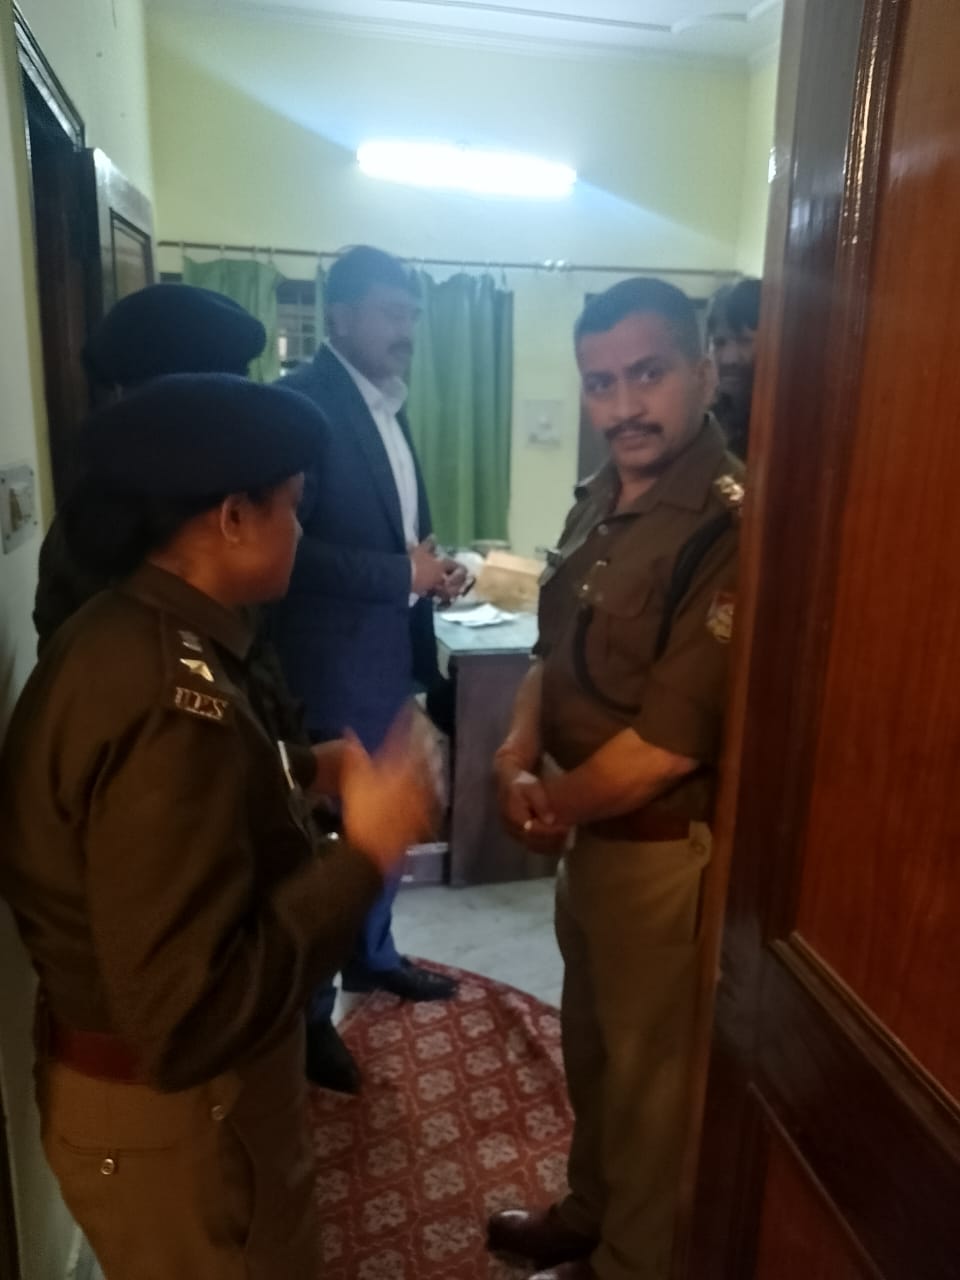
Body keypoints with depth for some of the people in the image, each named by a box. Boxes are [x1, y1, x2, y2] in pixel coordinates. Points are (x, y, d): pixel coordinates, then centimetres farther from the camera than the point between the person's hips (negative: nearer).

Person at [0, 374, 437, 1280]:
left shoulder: (117, 634, 0)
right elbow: (189, 1015, -32)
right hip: (171, 1109, -9)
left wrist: (290, 794, 3)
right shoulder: (176, 701, -32)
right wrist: (366, 852, -27)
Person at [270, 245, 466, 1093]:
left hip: (388, 655, 9)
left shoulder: (388, 403, 13)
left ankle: (373, 955, 42)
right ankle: (306, 1013, 24)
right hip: (331, 666, -8)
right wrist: (402, 573, -21)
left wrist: (428, 567, 0)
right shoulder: (301, 402, -15)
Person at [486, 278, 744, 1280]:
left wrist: (552, 808, -11)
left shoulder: (731, 530, -25)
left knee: (649, 1071, 15)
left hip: (666, 852, -8)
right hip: (591, 834, 8)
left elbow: (667, 744, -26)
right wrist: (516, 759, -9)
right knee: (590, 1043, 26)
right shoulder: (599, 502, 3)